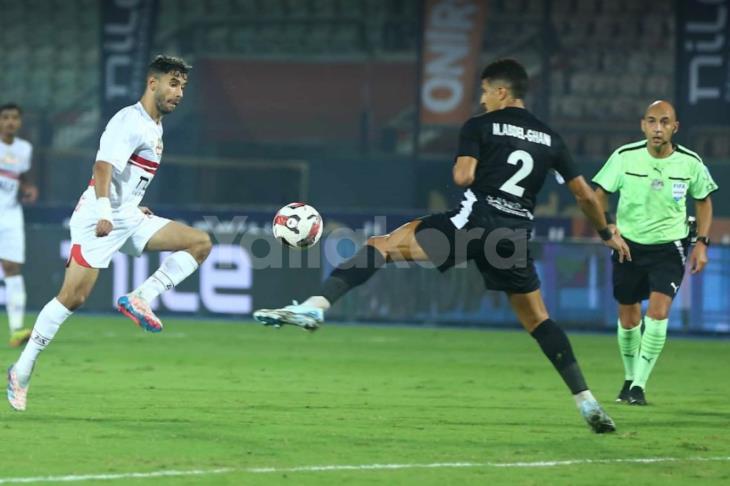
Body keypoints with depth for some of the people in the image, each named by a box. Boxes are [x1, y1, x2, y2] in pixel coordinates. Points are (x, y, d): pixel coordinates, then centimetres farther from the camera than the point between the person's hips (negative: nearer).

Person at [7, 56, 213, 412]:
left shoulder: (154, 126, 16)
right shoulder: (130, 121, -13)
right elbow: (104, 166, -27)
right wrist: (104, 213, -38)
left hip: (128, 218, 9)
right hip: (99, 219, -9)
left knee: (200, 242, -4)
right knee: (73, 297, -13)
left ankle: (140, 299, -12)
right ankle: (22, 369, -3)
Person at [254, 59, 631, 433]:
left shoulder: (479, 127, 5)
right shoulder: (549, 138, 19)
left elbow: (462, 177, -9)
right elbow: (585, 195, 21)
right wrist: (607, 233, 37)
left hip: (477, 218, -5)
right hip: (516, 234, 5)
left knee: (381, 245, -2)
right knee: (537, 320, 17)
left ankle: (316, 306, -23)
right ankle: (586, 402, 10)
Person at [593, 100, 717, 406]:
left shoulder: (691, 163, -9)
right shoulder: (624, 157, -12)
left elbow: (704, 200, 8)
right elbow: (599, 194, 0)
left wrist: (702, 243, 1)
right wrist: (607, 226, -17)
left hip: (670, 246, -1)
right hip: (629, 243, 1)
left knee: (658, 312, -18)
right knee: (628, 317, 8)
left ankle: (639, 385, -14)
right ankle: (629, 378, 32)